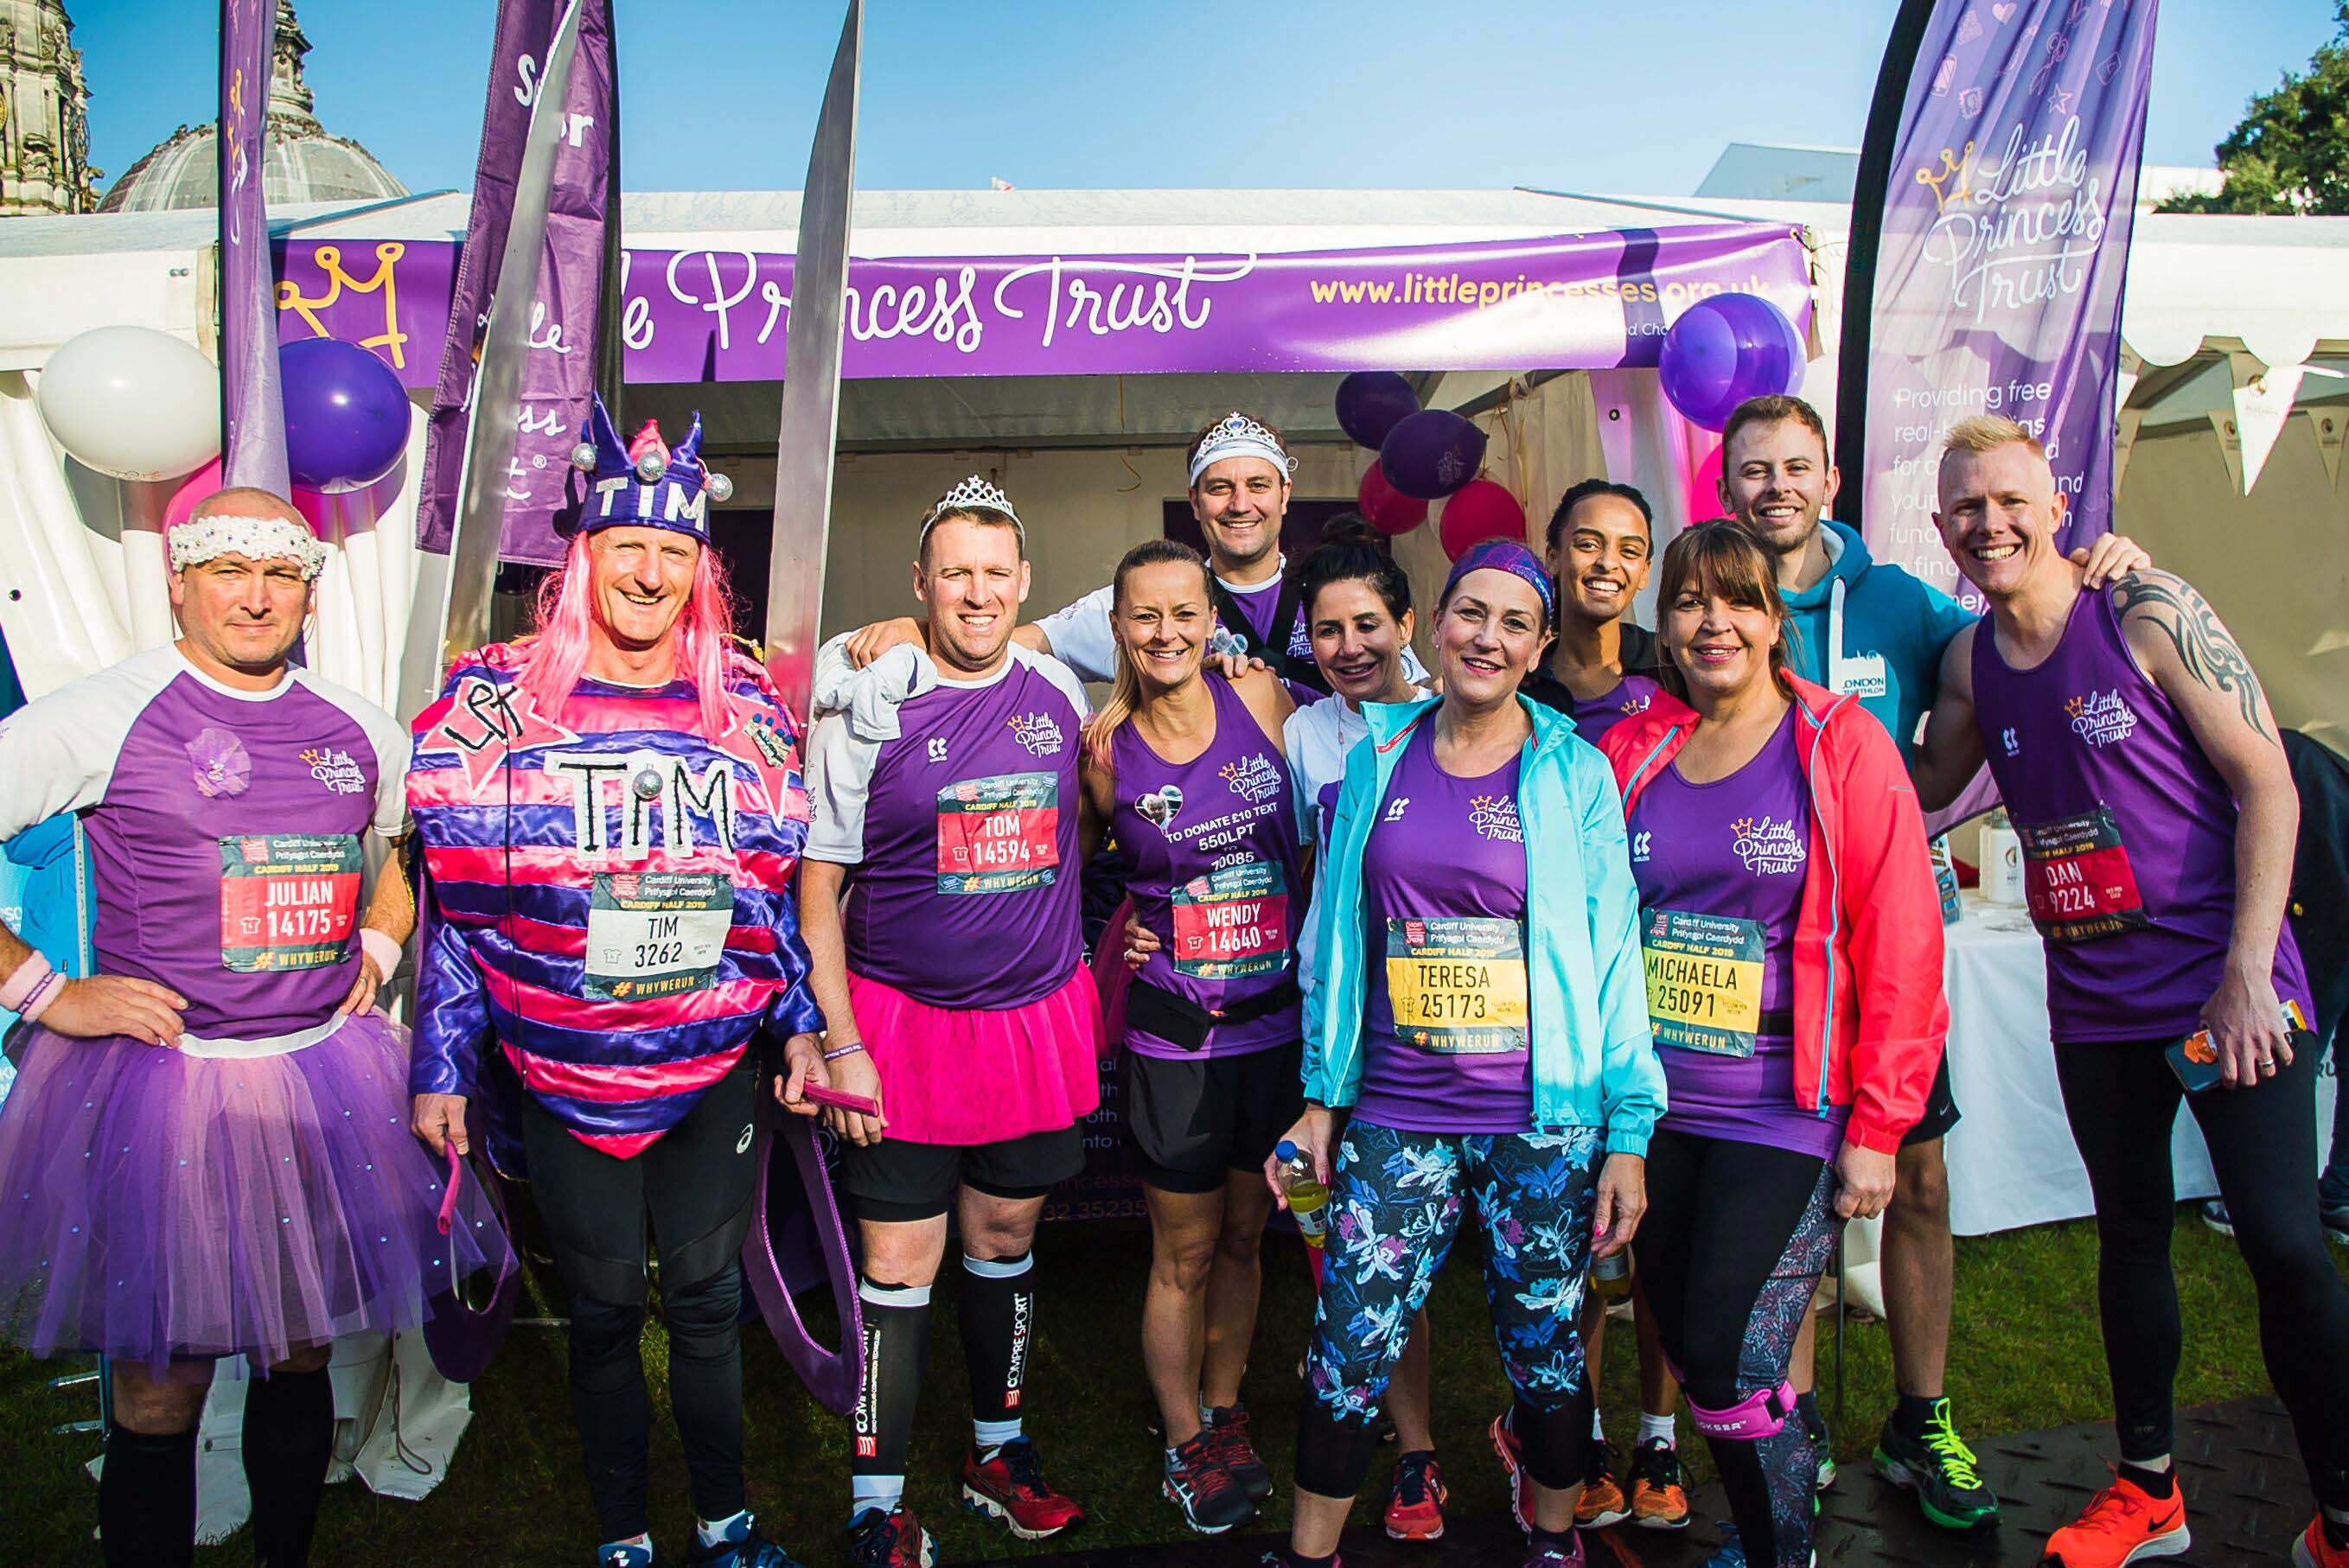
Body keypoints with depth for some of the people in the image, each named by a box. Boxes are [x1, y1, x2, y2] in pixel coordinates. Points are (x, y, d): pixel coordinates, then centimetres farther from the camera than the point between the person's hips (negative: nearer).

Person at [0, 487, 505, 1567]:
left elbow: (418, 843, 25)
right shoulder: (104, 715, -8)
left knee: (302, 1353, 15)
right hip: (156, 1074, -4)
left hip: (325, 1074, 4)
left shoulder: (360, 731, 6)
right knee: (160, 1386, 5)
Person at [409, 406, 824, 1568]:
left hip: (717, 1066, 2)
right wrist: (442, 1068, -2)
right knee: (603, 1306, 9)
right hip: (560, 1071, -1)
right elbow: (453, 901, -2)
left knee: (707, 1296, 10)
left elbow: (778, 881, 9)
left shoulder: (746, 705, 3)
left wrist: (799, 1023, 8)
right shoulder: (493, 701, -4)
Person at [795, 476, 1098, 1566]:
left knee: (1006, 1239, 16)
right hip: (904, 1022, -3)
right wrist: (839, 1043, -10)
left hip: (1036, 1017, 4)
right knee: (900, 1264, 2)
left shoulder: (1060, 689, 4)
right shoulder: (865, 707, -8)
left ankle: (998, 1452, 35)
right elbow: (818, 882, -6)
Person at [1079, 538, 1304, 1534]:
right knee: (1185, 1254, 10)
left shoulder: (1260, 698, -5)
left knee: (1245, 1236, 18)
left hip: (1277, 1019, 2)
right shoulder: (1105, 751, -8)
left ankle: (1224, 1415, 40)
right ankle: (1185, 1444, 32)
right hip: (1174, 1032, -2)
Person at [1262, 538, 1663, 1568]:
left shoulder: (1575, 774, -1)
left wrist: (1630, 1131, -6)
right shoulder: (1378, 759, 5)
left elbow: (1613, 953, -2)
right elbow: (1340, 938, 10)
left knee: (1543, 1349, 12)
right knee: (1347, 1353, 3)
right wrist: (1321, 1097, 9)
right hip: (1396, 1118, 2)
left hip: (1543, 1124, -1)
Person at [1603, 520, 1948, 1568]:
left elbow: (1901, 948, -7)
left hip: (1783, 1108, -4)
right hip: (1654, 1101, 4)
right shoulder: (1632, 751, 5)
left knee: (1731, 1370, -6)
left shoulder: (1842, 746, -5)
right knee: (1686, 1347, 13)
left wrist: (1876, 1128, -9)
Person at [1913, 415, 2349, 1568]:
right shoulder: (1969, 661, 3)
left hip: (2226, 985, -4)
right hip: (2093, 1003, 5)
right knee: (2129, 1235, 14)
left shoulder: (2149, 615, -10)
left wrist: (2248, 972, -15)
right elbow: (1926, 788, 18)